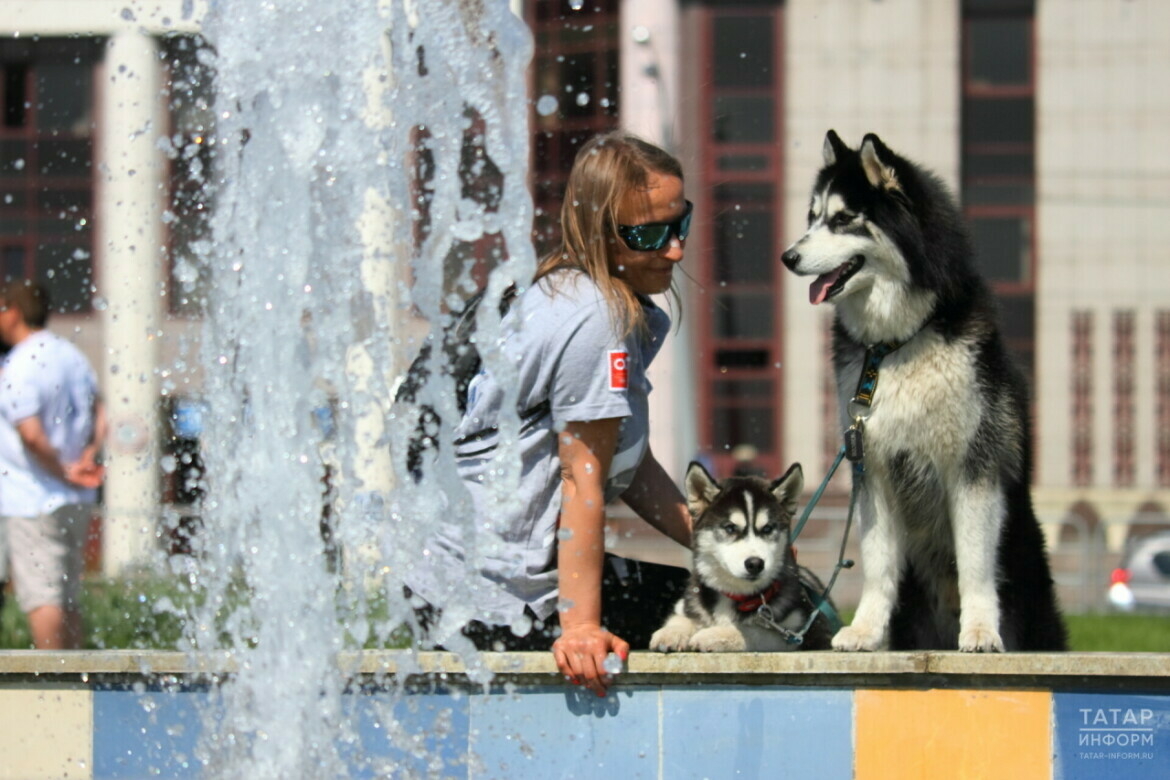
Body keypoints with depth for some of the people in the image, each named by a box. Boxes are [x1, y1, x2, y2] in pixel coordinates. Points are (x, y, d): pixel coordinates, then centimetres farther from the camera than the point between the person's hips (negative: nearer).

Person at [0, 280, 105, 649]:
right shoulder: (72, 356, 10)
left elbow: (32, 436, -25)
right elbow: (99, 418, 12)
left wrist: (63, 472, -13)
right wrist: (88, 457, -1)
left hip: (34, 500, -8)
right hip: (76, 501, 8)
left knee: (40, 595, -6)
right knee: (68, 596, 13)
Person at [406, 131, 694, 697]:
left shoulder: (561, 291, 15)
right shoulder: (597, 320, -16)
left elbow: (633, 469, 17)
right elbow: (583, 484, -19)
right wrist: (580, 627, -21)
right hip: (507, 602, -10)